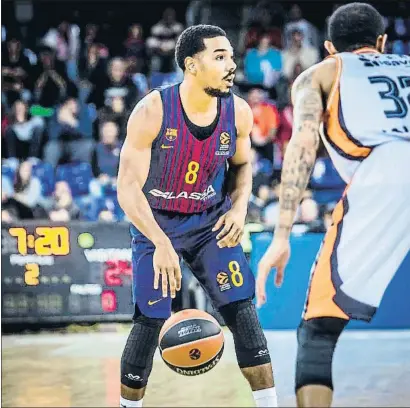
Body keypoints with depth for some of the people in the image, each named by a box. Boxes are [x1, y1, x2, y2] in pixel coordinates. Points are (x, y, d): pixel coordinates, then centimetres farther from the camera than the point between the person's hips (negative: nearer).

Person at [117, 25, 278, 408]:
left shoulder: (239, 113, -11)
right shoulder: (152, 112, -24)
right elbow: (128, 188, -23)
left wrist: (239, 207, -11)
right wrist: (161, 243, -33)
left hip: (211, 222, 3)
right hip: (155, 224, -3)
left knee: (242, 311, -8)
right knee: (150, 322, -6)